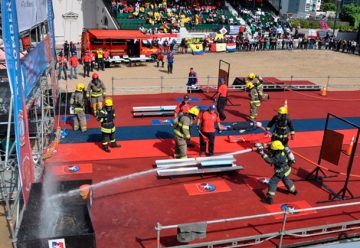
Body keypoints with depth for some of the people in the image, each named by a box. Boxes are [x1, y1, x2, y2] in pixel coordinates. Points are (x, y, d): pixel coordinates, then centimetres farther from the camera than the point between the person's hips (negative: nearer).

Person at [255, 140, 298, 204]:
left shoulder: (278, 156, -32)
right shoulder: (280, 152, -6)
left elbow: (270, 161, -37)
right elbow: (270, 154, 0)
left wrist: (262, 153, -38)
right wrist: (262, 148, -12)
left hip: (281, 172, -9)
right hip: (286, 170, 9)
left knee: (272, 182, -6)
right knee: (286, 179, 34)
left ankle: (269, 199, -8)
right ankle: (294, 191, 55)